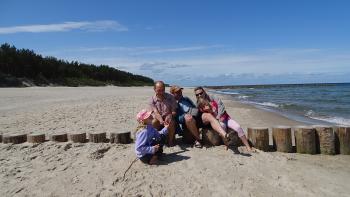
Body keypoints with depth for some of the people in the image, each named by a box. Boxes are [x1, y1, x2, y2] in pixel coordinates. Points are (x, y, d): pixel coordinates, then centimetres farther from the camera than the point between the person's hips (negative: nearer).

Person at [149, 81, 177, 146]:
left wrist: (169, 116, -29)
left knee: (170, 122, -33)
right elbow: (156, 113, -18)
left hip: (168, 118, -1)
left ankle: (171, 140, -9)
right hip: (158, 119, 1)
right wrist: (161, 121, -39)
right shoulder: (152, 100, -6)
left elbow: (174, 111, -6)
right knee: (153, 123, -30)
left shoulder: (170, 97, -6)